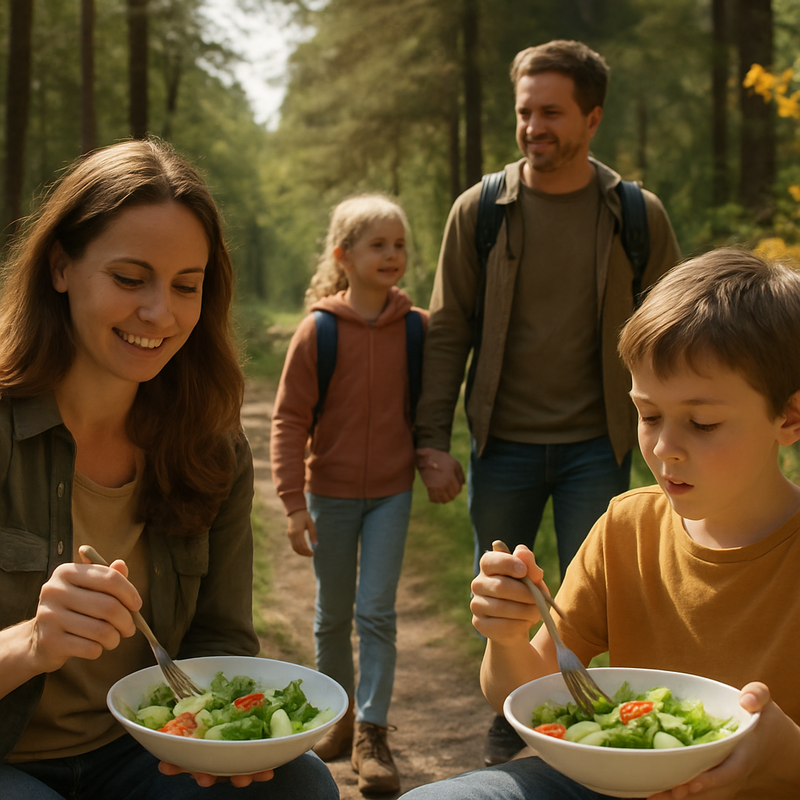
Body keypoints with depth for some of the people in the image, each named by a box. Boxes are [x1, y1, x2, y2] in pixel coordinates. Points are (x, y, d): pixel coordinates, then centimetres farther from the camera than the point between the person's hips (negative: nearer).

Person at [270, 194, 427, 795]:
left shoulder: (418, 328, -5)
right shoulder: (318, 331, -10)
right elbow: (289, 420, -8)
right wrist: (294, 502, -11)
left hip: (392, 492, 0)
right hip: (330, 492, 0)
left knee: (377, 611, -3)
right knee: (333, 615, 13)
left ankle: (372, 734, 7)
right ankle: (341, 717, 31)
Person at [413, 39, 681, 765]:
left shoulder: (638, 216, -3)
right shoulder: (479, 210, -2)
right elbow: (448, 332, 0)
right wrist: (433, 440, -4)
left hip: (596, 446, -1)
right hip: (502, 446, 1)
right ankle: (508, 726, 34)